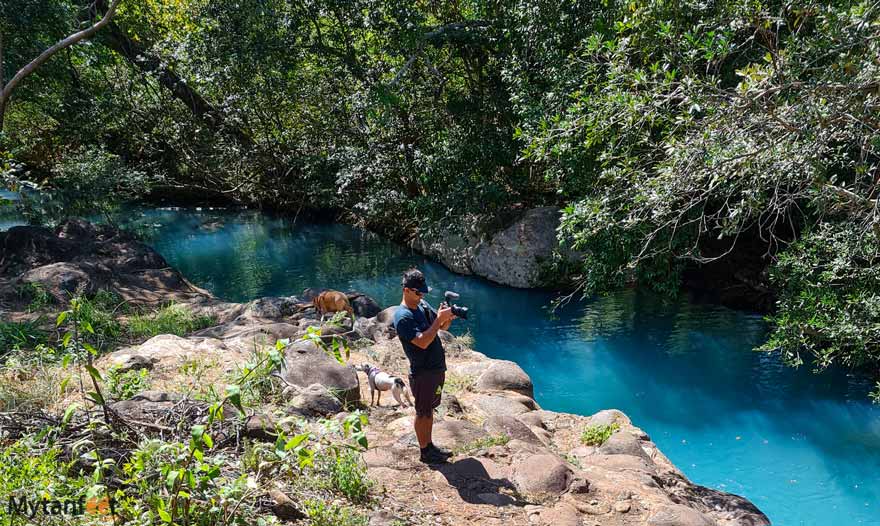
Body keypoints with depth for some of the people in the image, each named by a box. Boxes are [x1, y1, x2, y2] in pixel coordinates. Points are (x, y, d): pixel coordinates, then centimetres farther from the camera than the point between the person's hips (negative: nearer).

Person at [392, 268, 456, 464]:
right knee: (423, 413, 8)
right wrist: (439, 319, -28)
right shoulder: (403, 317, -21)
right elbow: (423, 341, -29)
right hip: (423, 373, -8)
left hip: (437, 368, 8)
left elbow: (442, 327, 10)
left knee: (430, 409, 20)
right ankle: (424, 452, 22)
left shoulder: (423, 305, 5)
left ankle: (429, 445, 35)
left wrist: (448, 317, -12)